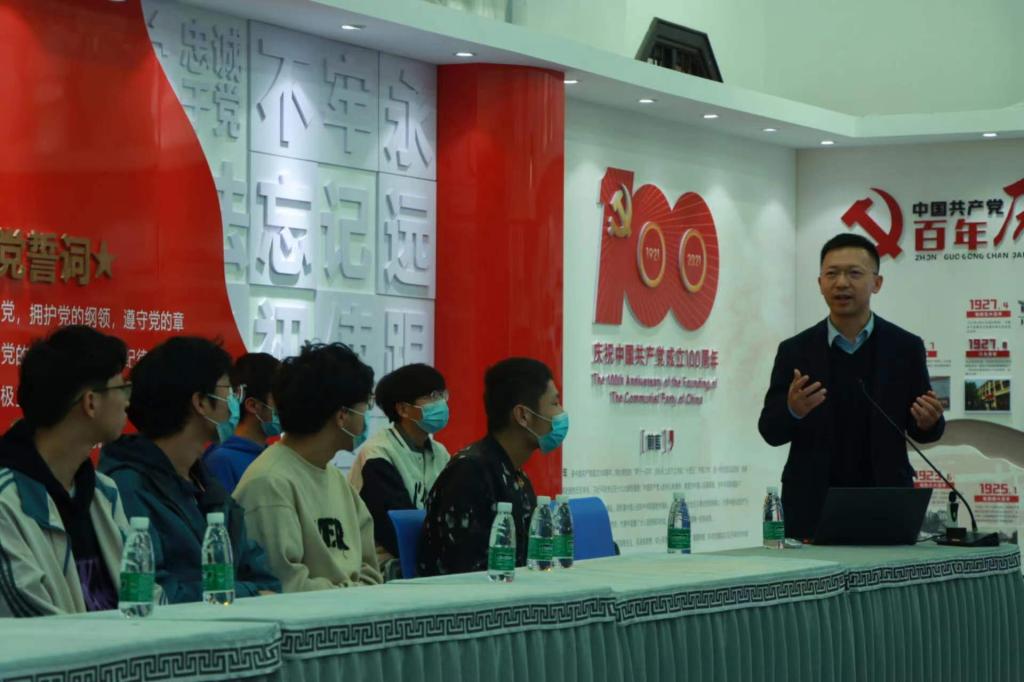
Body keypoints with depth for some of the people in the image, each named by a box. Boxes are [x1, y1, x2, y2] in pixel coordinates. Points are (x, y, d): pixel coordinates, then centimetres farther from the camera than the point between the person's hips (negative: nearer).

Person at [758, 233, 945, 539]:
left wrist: (928, 422, -16)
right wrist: (792, 410, -20)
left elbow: (919, 430, 7)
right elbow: (770, 431, 1)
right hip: (813, 504, 0)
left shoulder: (905, 348, 2)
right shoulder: (795, 351, 1)